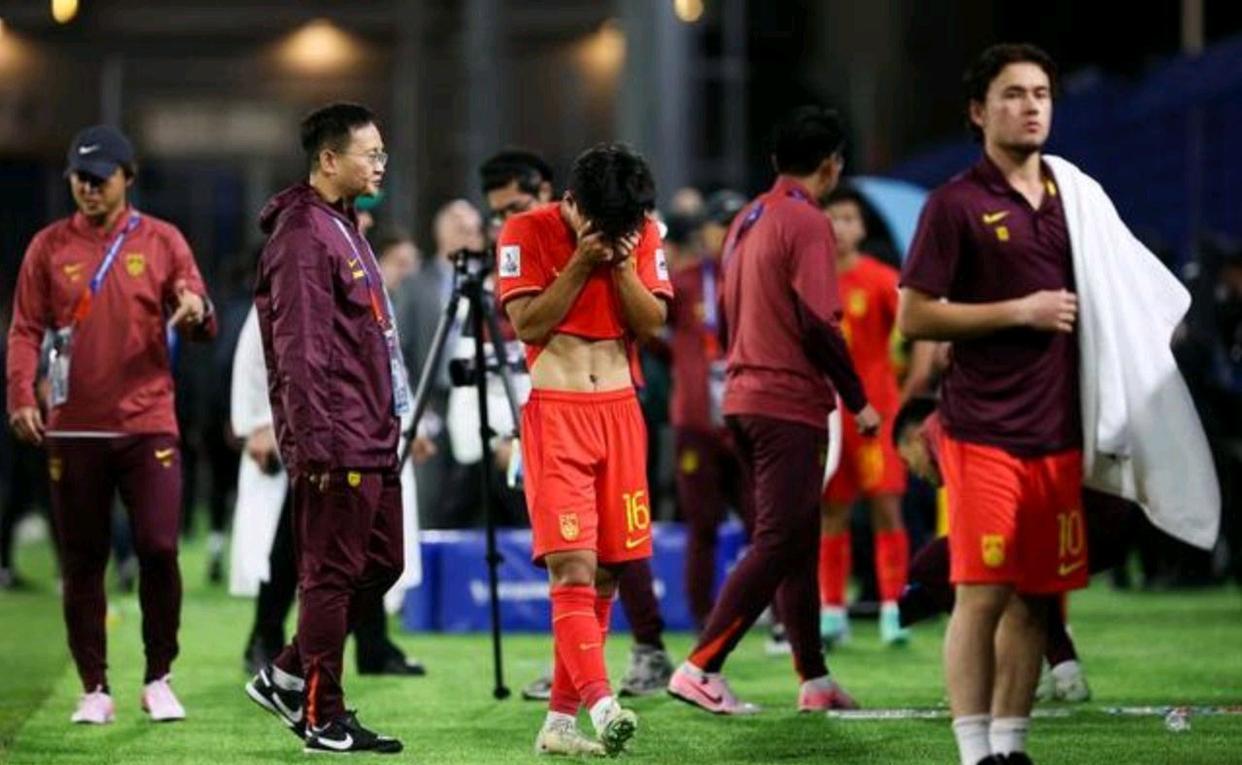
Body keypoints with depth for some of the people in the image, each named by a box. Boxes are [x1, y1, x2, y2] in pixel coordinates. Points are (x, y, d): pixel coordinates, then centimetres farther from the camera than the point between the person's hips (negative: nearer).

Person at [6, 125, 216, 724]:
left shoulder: (162, 241, 6)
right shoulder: (49, 246, 7)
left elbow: (202, 328, 3)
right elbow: (26, 330, 5)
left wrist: (196, 313, -22)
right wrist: (21, 397, -10)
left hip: (148, 423, -1)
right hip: (74, 429, 1)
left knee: (159, 549, -8)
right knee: (82, 561, 3)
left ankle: (158, 680, 6)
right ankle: (94, 689, 11)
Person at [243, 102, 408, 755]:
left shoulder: (342, 229, 19)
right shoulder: (303, 236, -14)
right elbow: (302, 352, -19)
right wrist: (316, 444, -23)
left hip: (372, 440, 10)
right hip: (338, 444, -10)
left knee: (380, 564, 13)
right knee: (333, 574, -4)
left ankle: (288, 676, 22)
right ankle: (323, 718, 3)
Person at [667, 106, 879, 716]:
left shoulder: (746, 221, 15)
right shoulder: (808, 224, -12)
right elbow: (819, 324, -17)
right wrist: (858, 401, -9)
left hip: (744, 397, 9)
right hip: (789, 403, -9)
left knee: (797, 542, 13)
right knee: (778, 544, -9)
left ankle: (815, 681, 15)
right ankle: (701, 668, -14)